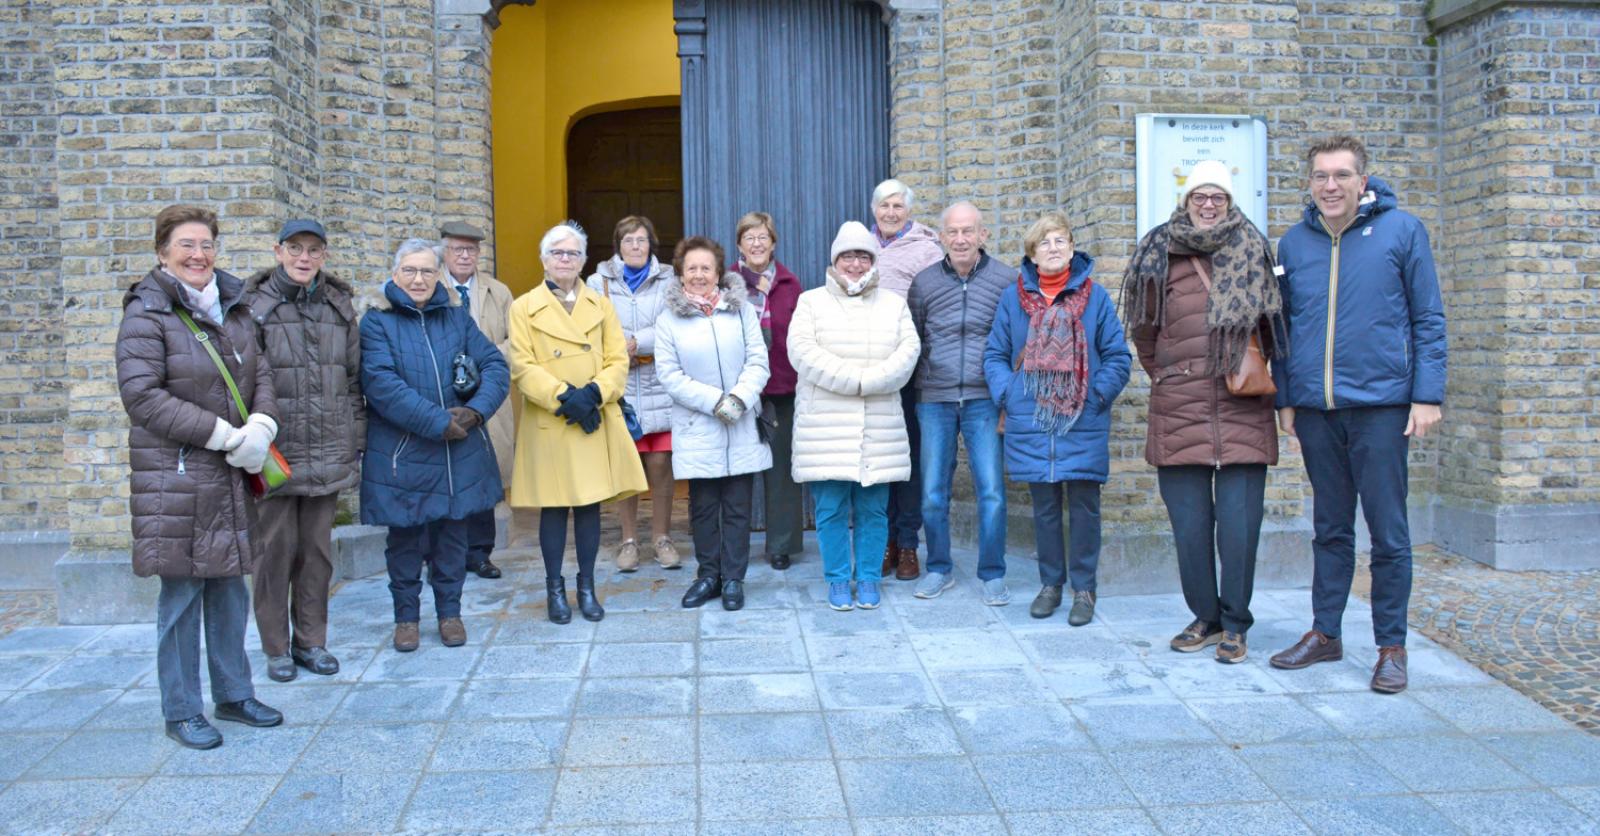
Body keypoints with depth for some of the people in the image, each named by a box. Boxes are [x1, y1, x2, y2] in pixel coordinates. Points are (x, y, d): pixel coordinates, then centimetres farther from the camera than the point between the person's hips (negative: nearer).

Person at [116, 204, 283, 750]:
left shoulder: (233, 308, 12)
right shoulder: (147, 314, -8)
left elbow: (261, 376, 11)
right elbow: (141, 395, -17)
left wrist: (261, 426, -10)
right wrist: (224, 435, -19)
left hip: (231, 476, 6)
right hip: (175, 476, -6)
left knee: (229, 588, 13)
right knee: (182, 593, 1)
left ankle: (234, 695, 26)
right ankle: (181, 713, 14)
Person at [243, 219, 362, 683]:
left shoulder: (339, 306, 10)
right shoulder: (255, 306, -3)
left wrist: (355, 443, 9)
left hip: (328, 452, 4)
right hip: (276, 451, -3)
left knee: (318, 547, 10)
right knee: (276, 547, 3)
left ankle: (311, 640, 23)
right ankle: (276, 647, 17)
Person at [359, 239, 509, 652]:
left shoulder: (456, 316, 8)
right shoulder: (377, 322, -4)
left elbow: (495, 365, 1)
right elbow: (382, 384, -17)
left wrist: (475, 409, -16)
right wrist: (438, 423, -20)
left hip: (460, 454, 3)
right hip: (402, 455, -3)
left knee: (452, 536, 12)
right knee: (405, 539, 8)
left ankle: (449, 611, 27)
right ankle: (406, 615, 24)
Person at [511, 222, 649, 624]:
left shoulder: (601, 304, 12)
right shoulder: (524, 307, 4)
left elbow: (617, 361, 4)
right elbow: (522, 367, -6)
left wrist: (594, 393, -14)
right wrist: (564, 396, -18)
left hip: (596, 423, 2)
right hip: (548, 424, -2)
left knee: (591, 504, 5)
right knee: (553, 507, 3)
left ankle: (587, 586, 17)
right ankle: (555, 588, 16)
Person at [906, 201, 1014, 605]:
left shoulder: (1007, 280, 0)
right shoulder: (923, 283, 5)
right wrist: (912, 396, 8)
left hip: (983, 401, -2)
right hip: (934, 400, 2)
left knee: (991, 491, -3)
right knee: (932, 493, 6)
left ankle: (992, 575, 12)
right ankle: (939, 569, 22)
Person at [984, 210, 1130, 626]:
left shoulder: (1095, 296, 2)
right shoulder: (1014, 297, 6)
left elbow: (1117, 357, 3)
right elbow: (995, 354, 9)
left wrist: (1098, 395, -8)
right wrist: (1006, 395, -4)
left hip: (1083, 425, -1)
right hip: (1031, 424, 1)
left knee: (1084, 507, 4)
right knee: (1044, 508, 11)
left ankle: (1083, 588, 18)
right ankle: (1050, 583, 26)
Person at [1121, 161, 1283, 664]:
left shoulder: (1252, 253, 7)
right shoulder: (1161, 256, 7)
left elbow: (1271, 327, 14)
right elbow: (1144, 330, 16)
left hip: (1242, 410, -1)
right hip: (1178, 410, 1)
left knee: (1239, 523, -1)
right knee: (1189, 524, 4)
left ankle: (1235, 625, 12)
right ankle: (1205, 618, 19)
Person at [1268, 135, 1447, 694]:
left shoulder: (1401, 230, 0)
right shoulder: (1293, 243, 9)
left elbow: (1429, 319, 0)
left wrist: (1428, 395, -6)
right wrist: (1284, 399, 11)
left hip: (1380, 404, -3)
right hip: (1314, 409, 3)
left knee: (1388, 532, 1)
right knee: (1330, 528, 13)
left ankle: (1391, 647, 13)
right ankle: (1324, 633, 23)